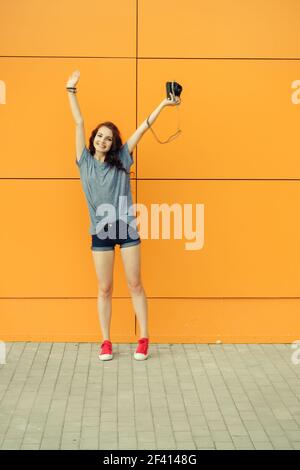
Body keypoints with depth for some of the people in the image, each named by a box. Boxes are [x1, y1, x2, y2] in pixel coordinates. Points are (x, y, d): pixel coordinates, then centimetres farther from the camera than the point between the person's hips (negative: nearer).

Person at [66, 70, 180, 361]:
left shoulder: (121, 160, 4)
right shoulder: (85, 161, 6)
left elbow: (142, 129, 2)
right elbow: (79, 123, 5)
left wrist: (163, 104, 1)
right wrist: (71, 90, 7)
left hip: (127, 228, 0)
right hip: (100, 232, 1)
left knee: (135, 285, 5)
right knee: (104, 289, 6)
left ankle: (144, 340, 12)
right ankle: (106, 343, 15)